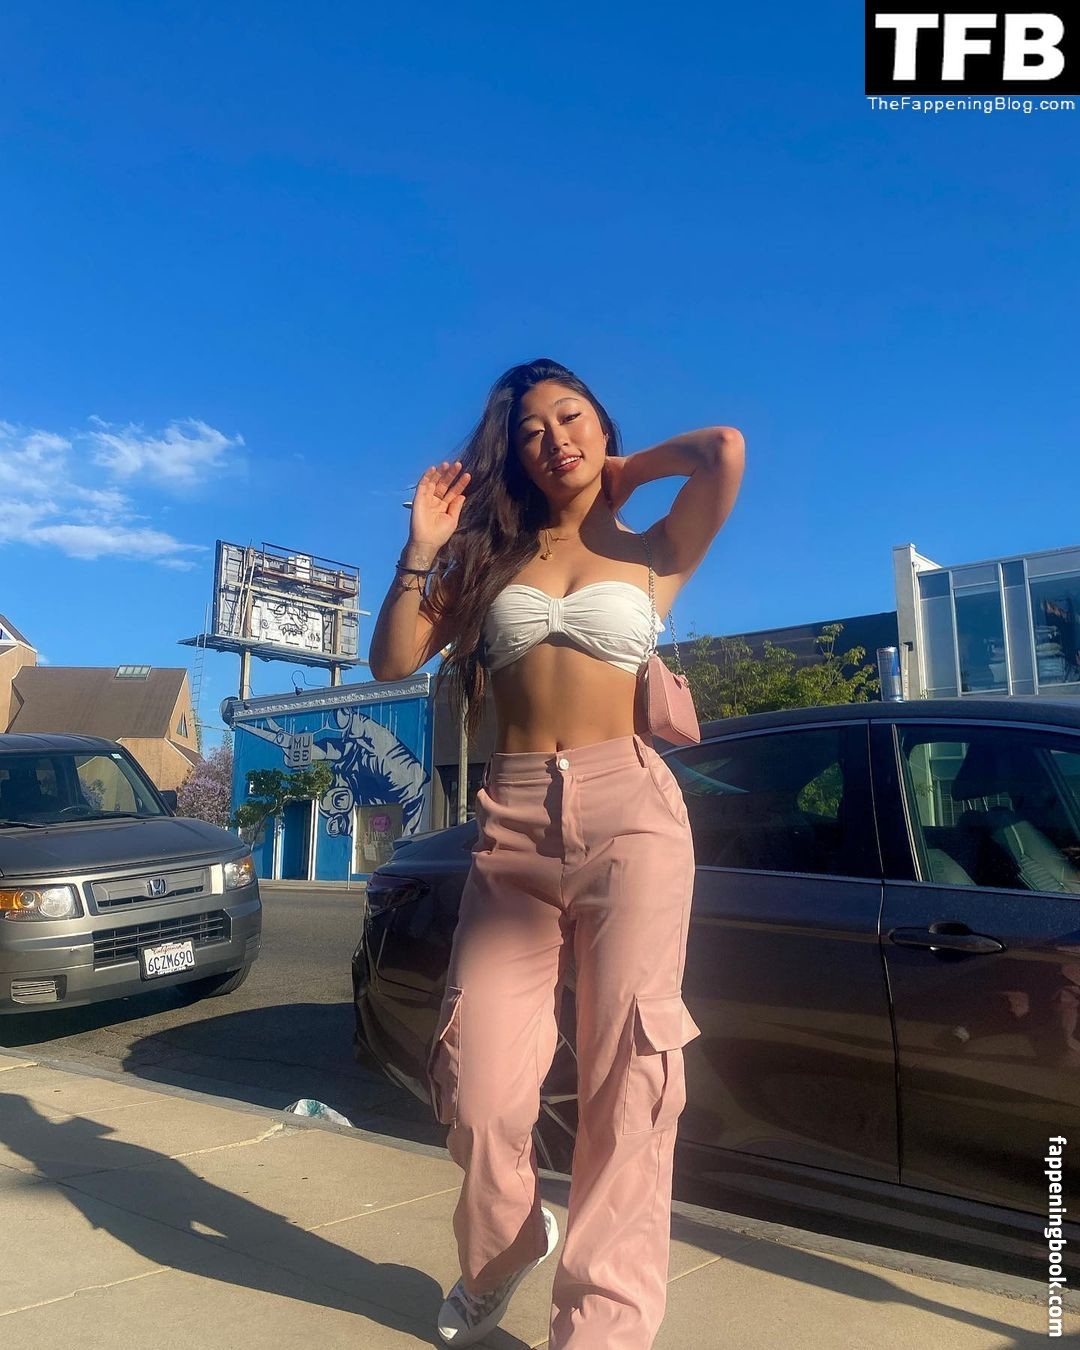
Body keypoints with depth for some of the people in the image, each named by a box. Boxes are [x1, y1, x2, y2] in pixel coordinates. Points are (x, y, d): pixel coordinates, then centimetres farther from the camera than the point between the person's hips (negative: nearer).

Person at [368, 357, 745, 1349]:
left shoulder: (652, 553, 12)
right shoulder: (490, 553, 17)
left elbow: (724, 450, -6)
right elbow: (394, 662, 9)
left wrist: (628, 470, 10)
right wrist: (423, 548, 0)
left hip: (628, 812, -1)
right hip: (513, 822, 2)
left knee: (628, 1078, -8)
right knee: (480, 1090, -2)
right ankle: (500, 1249, 29)